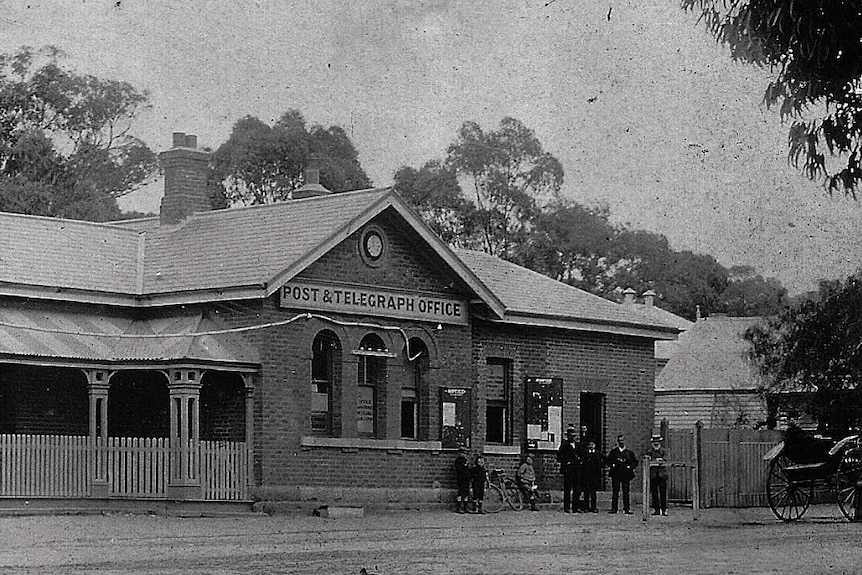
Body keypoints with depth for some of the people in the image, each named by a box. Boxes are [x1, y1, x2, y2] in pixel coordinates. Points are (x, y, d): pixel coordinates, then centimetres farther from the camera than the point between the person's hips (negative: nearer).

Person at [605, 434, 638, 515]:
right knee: (615, 491, 1)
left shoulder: (629, 452, 7)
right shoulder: (613, 451, 8)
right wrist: (612, 465, -4)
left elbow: (635, 462, 10)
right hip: (616, 474, 0)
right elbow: (607, 460, 11)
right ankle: (614, 508, 4)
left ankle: (627, 509, 2)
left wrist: (630, 467, -4)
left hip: (626, 474, 0)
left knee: (626, 492, -1)